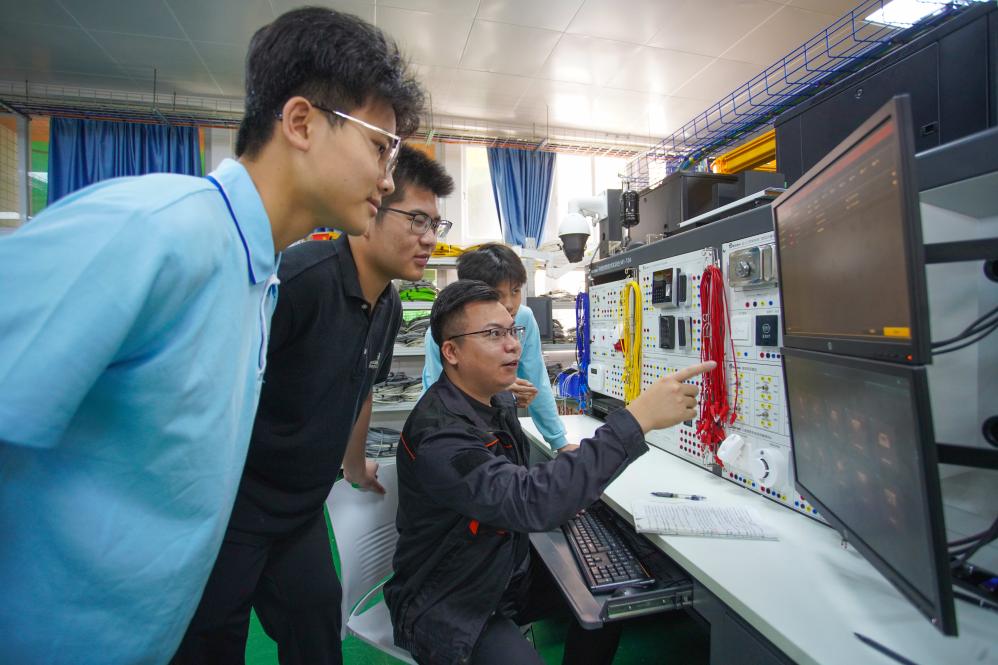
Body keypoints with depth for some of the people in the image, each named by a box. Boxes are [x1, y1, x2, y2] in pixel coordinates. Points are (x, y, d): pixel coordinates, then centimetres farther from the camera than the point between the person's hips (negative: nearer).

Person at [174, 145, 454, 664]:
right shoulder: (298, 278, -26)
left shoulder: (388, 306, 1)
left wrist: (355, 469, 25)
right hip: (230, 502, -7)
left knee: (318, 619, 18)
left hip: (302, 507, 7)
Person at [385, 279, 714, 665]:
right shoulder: (439, 433, -31)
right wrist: (637, 419, -43)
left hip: (506, 572, 8)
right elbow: (530, 504, -42)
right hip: (447, 607, -7)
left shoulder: (499, 402, -2)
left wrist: (562, 485, -8)